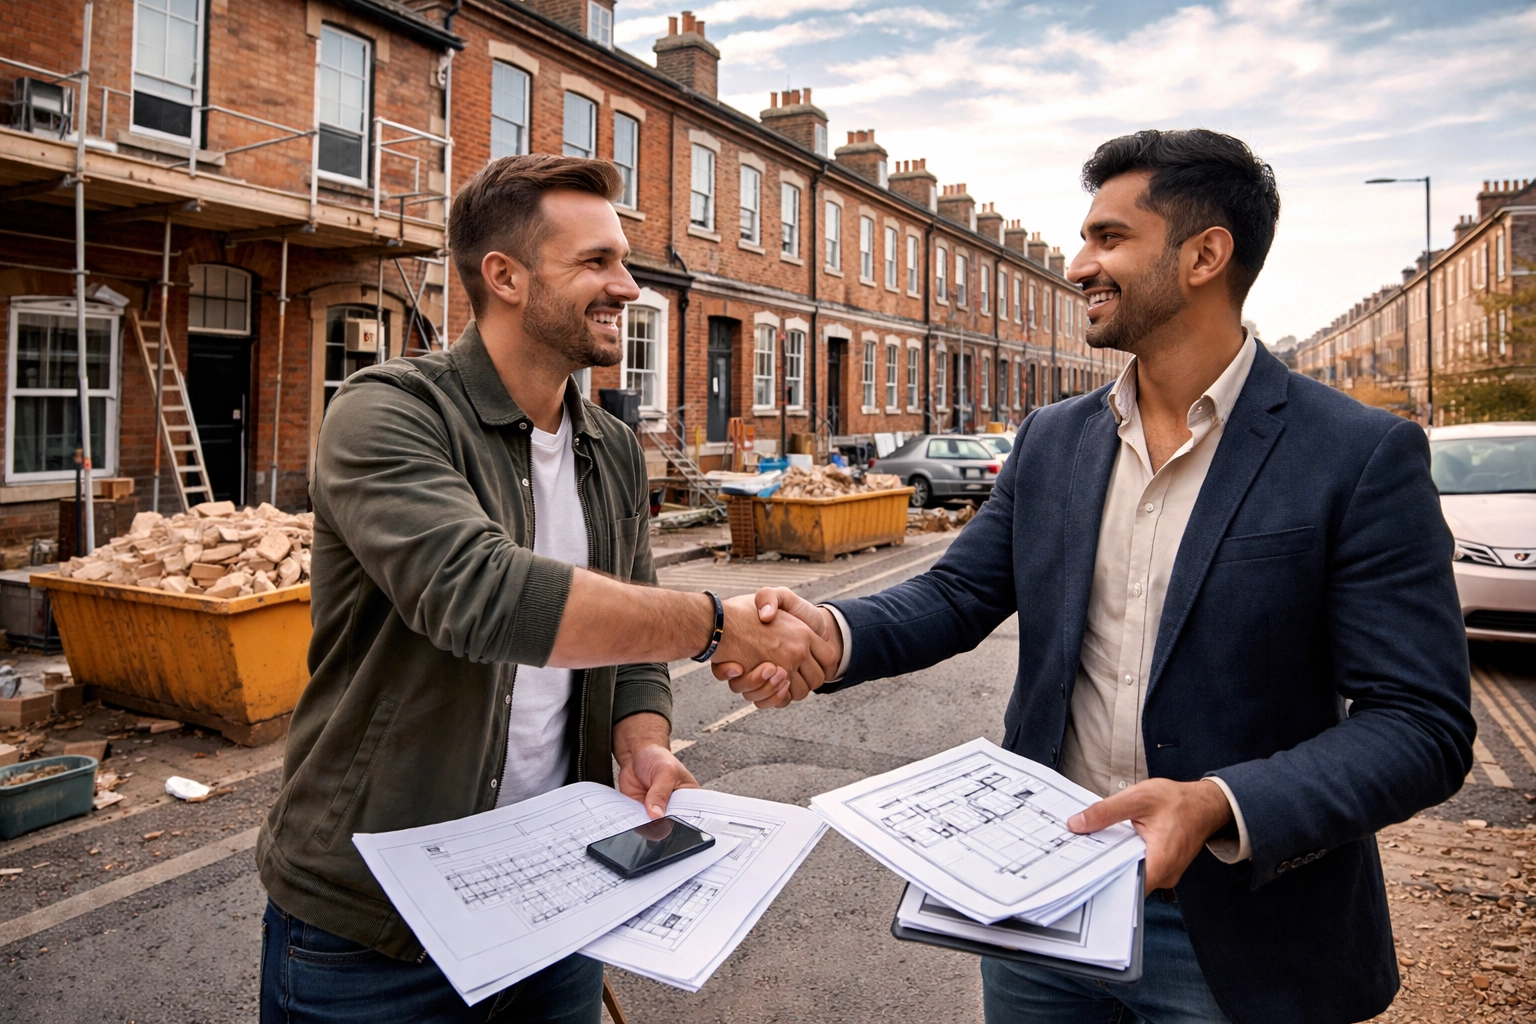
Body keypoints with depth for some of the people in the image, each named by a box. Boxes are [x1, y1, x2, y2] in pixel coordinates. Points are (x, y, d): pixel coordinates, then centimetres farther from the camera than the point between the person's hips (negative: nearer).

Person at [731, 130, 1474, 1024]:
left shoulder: (1365, 456, -12)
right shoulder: (1053, 439, 3)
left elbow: (1425, 725, -14)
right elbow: (957, 595, 3)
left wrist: (1218, 808, -28)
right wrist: (835, 634, -16)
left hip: (1233, 937, -4)